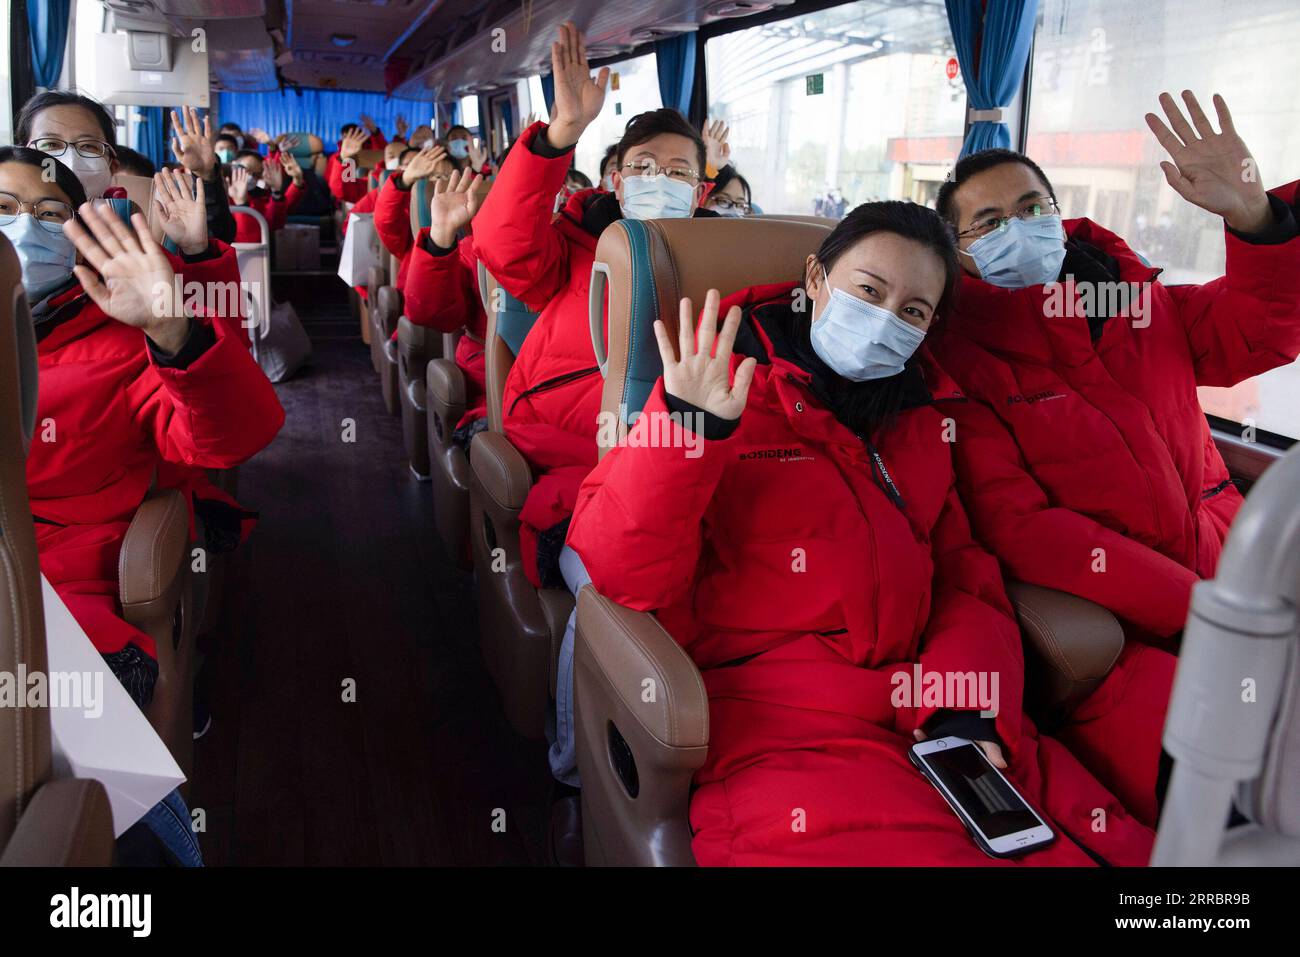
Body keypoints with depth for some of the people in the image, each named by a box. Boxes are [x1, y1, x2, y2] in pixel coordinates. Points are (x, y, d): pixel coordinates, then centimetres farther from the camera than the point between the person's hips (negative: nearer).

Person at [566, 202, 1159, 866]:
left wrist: (968, 709, -2)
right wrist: (686, 430, -24)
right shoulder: (723, 386, 0)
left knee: (1113, 838, -12)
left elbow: (966, 578, 16)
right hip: (776, 729, -6)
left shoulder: (921, 414, 18)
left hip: (938, 722, 6)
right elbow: (622, 574, -9)